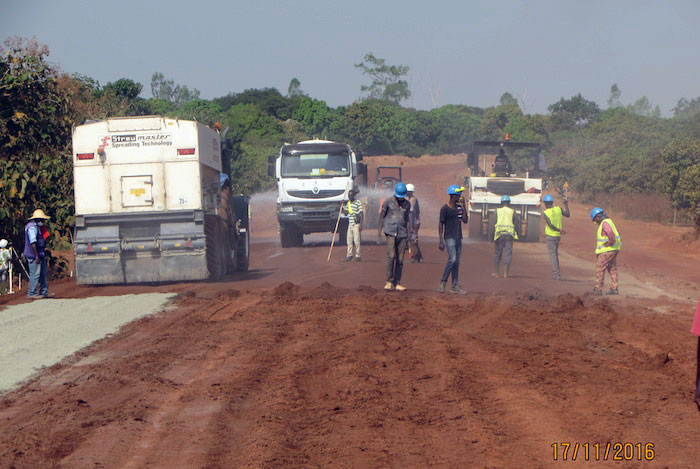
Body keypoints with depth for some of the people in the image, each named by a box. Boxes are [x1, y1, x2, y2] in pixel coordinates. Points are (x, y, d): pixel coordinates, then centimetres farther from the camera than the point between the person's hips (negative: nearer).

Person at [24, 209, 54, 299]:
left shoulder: (37, 227, 18)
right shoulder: (32, 227, -16)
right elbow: (33, 242, -22)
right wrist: (36, 256, -24)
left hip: (40, 255, 11)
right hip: (34, 255, -11)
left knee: (43, 274, 14)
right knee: (35, 274, -7)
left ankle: (44, 292, 20)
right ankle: (32, 293, -3)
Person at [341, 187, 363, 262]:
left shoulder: (358, 203, -7)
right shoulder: (348, 203, 13)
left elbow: (361, 214, -9)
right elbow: (345, 213, 19)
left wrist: (361, 225, -13)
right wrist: (342, 207, 5)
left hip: (356, 224, -7)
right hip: (350, 224, 7)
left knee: (357, 240, -6)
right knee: (349, 240, 6)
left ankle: (358, 256, 0)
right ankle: (349, 255, 12)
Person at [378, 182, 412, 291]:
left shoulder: (407, 204, 11)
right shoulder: (388, 202, 2)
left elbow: (408, 220, 15)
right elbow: (381, 217, 7)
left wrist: (408, 237, 12)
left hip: (402, 234, 3)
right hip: (391, 233, -3)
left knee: (400, 259, 1)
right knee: (391, 256, -15)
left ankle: (397, 283, 5)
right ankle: (389, 281, -10)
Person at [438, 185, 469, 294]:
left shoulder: (459, 207, 12)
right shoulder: (445, 208, -7)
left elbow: (465, 220, 4)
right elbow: (440, 225, -7)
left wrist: (463, 206, -2)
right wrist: (441, 241, -12)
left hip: (458, 238, 7)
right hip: (449, 238, -7)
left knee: (456, 262, 6)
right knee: (452, 259, -18)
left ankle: (455, 286, 7)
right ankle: (443, 282, -8)